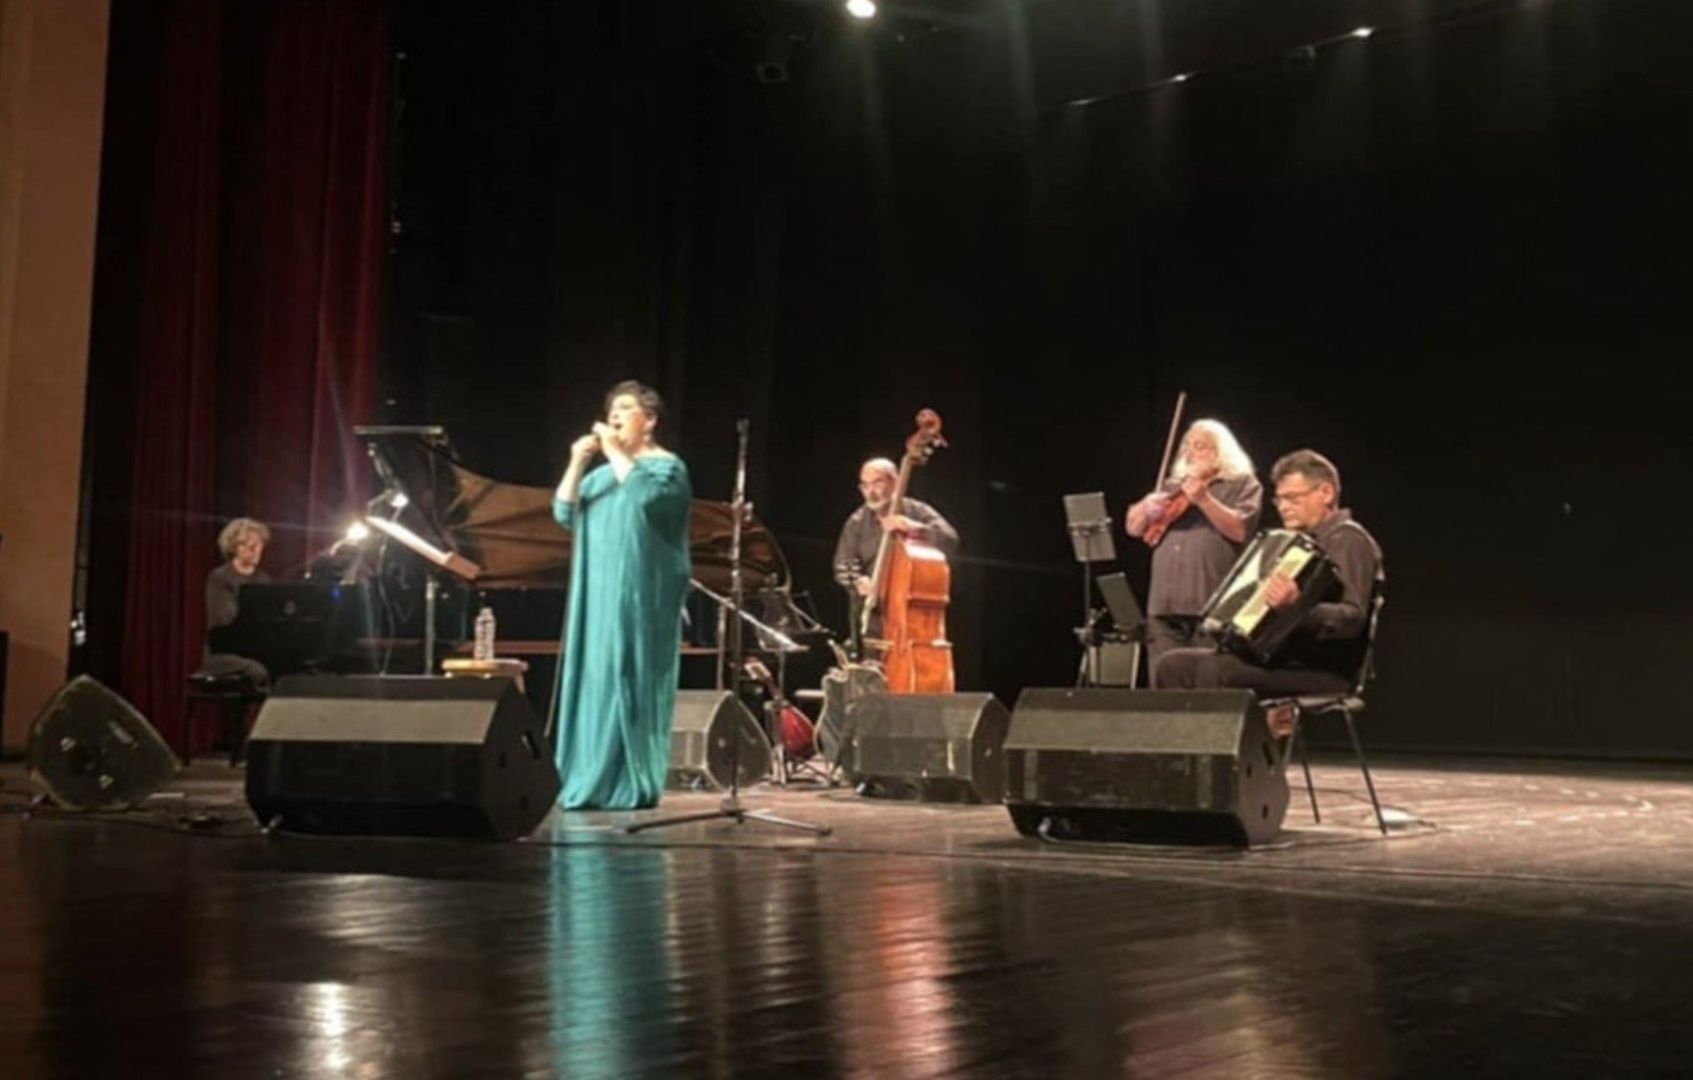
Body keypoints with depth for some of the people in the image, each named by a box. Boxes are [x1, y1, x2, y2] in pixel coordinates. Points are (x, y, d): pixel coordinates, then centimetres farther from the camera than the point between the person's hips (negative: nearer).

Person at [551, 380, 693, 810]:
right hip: (597, 596, 7)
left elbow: (646, 495, -23)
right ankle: (592, 782, 9)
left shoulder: (668, 467, -1)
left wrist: (615, 451, -15)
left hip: (639, 598, -7)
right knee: (594, 680, 4)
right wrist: (577, 463, -2)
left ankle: (632, 786, -6)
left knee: (628, 679, -10)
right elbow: (564, 514, 9)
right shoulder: (602, 473, 19)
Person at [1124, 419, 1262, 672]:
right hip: (1164, 605, 5)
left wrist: (1204, 500, -20)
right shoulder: (1173, 488, 22)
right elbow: (1133, 528, 18)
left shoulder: (1243, 485, 7)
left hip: (1213, 607, -5)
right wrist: (1146, 507, -3)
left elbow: (1241, 530, -9)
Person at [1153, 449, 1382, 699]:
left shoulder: (1348, 540, -7)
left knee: (1215, 669, -31)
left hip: (1322, 670, -10)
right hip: (1282, 656, 10)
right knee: (1173, 665, -3)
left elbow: (1353, 618, -24)